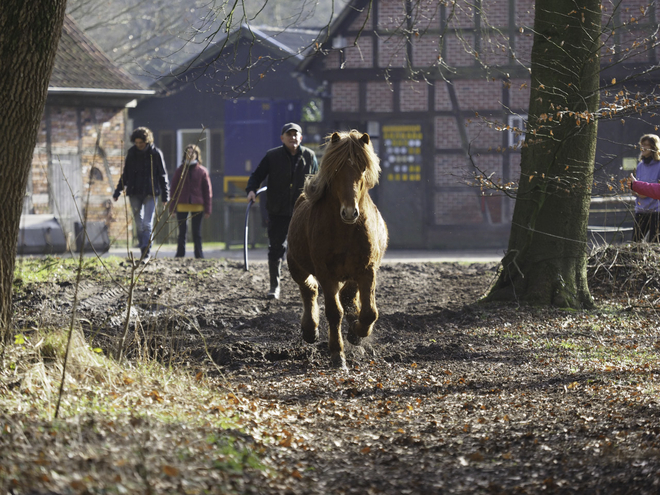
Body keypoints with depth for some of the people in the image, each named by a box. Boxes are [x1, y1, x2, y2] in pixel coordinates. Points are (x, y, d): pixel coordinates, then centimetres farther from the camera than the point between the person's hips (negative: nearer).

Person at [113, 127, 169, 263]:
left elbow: (162, 175, 1)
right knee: (139, 224, 6)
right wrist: (118, 190, 11)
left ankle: (146, 253, -10)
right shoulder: (132, 152, 5)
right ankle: (143, 251, 16)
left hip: (150, 193, -3)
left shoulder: (155, 153, -4)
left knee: (147, 224, -9)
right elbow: (125, 173, 15)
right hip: (134, 193, 3)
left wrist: (165, 195, -2)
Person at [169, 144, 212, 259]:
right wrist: (172, 206, 0)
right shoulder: (180, 170, 5)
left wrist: (207, 209, 0)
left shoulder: (202, 171, 2)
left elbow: (207, 190, 4)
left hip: (197, 206, -1)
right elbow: (174, 188, 6)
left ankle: (199, 255, 10)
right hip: (182, 205, 1)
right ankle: (180, 254, 8)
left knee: (197, 232, 4)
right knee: (182, 232, 3)